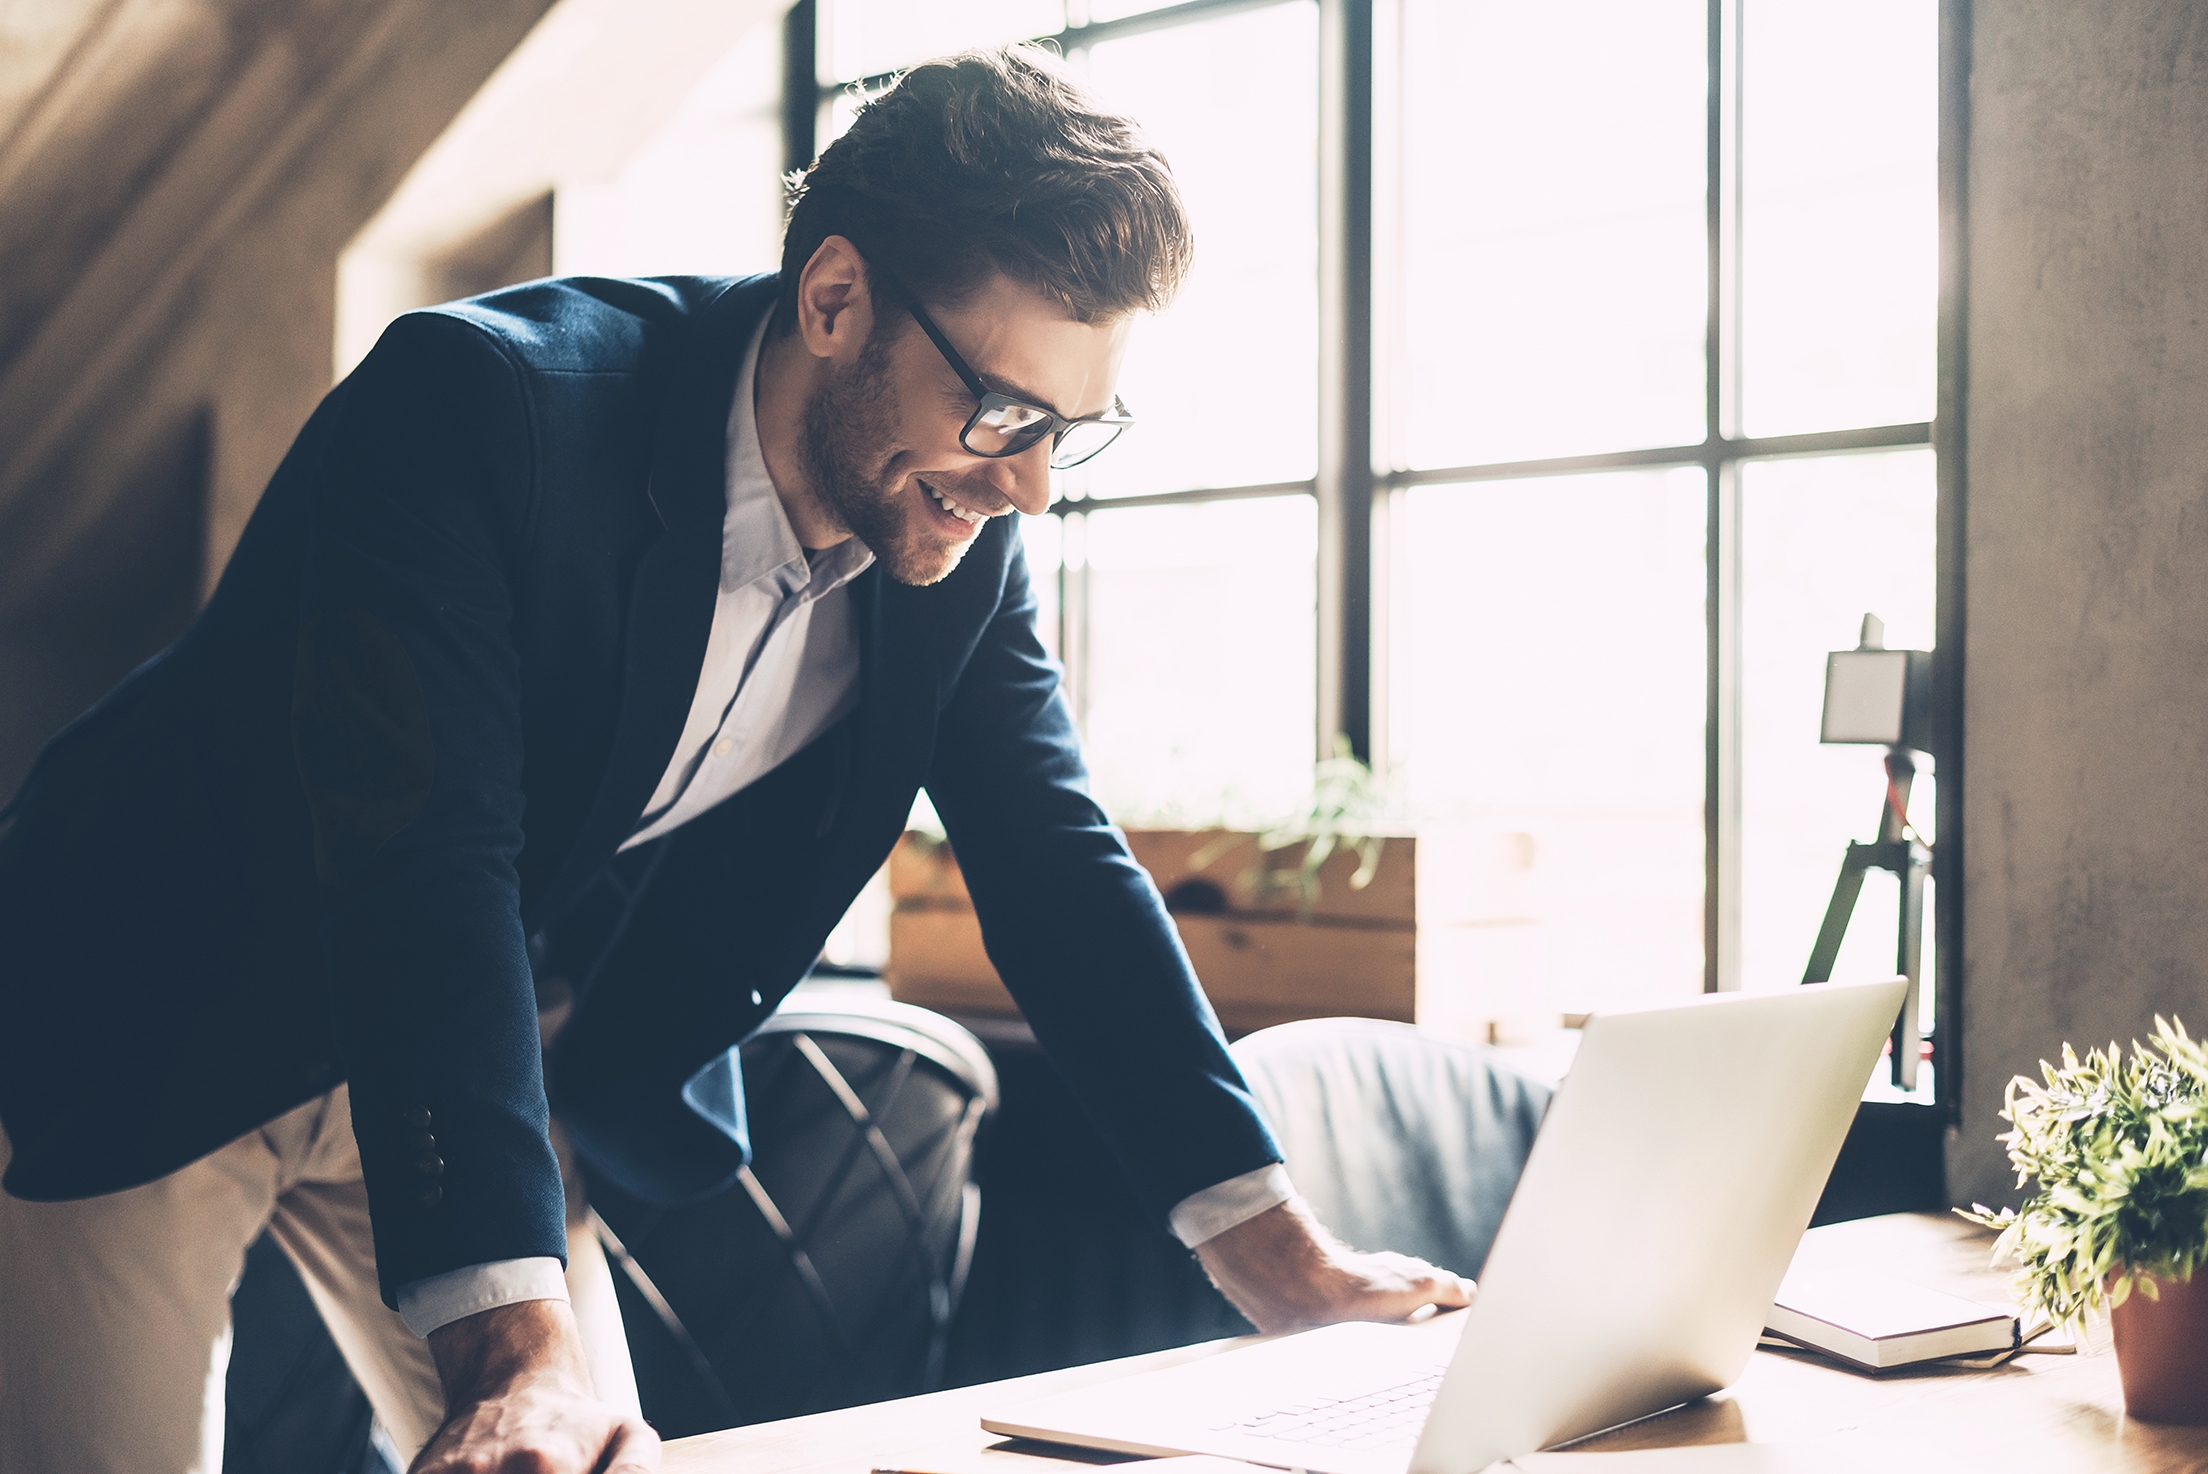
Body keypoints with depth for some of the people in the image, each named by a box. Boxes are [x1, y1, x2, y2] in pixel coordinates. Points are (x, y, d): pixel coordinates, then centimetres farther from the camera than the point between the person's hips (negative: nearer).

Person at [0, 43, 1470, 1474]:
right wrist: (517, 1344, -46)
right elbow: (422, 861, -38)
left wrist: (1280, 1250, -13)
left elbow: (1059, 869, -5)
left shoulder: (962, 546, -10)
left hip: (473, 1073, 5)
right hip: (155, 1042, -5)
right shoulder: (480, 403, -30)